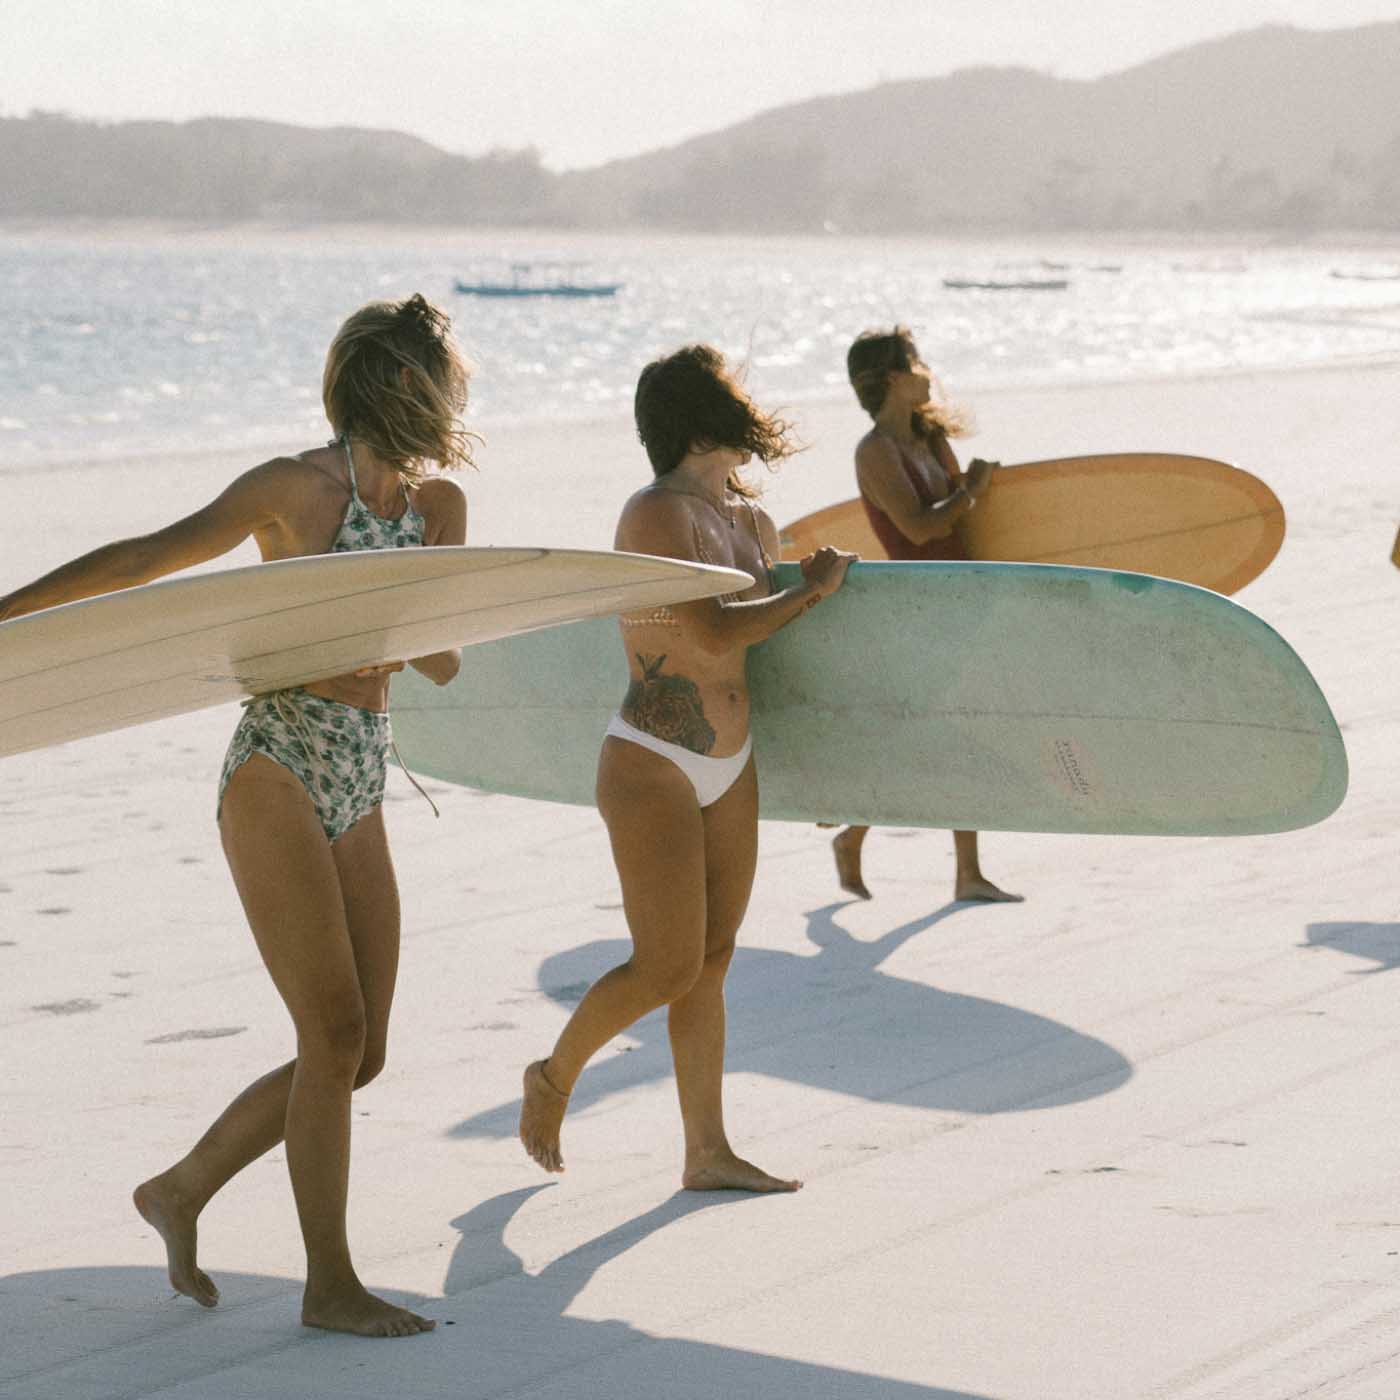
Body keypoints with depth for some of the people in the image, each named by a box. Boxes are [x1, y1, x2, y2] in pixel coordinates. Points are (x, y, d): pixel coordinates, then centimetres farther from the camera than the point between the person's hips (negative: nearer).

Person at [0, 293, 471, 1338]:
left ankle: (182, 1192, 23)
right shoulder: (298, 486, -9)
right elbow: (147, 559, -11)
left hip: (358, 793, 7)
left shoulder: (440, 507, 10)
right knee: (336, 1035, -10)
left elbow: (444, 664, 5)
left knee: (359, 1054, 7)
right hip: (276, 772, -7)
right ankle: (331, 1285, -1)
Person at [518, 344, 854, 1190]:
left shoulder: (750, 520, 7)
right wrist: (812, 590, -15)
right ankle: (554, 1079, 18)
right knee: (668, 965, -6)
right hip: (652, 769, -8)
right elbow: (713, 633, -25)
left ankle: (708, 1153, 14)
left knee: (713, 961, 9)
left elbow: (780, 624, 24)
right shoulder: (657, 516, -17)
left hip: (730, 769, 8)